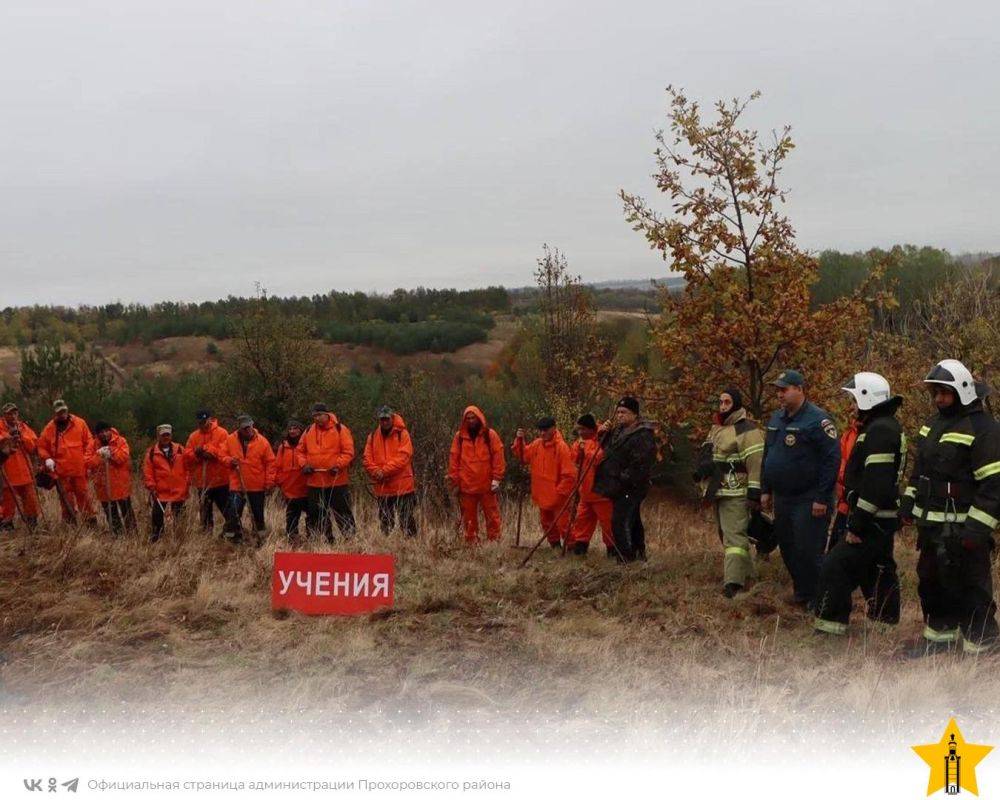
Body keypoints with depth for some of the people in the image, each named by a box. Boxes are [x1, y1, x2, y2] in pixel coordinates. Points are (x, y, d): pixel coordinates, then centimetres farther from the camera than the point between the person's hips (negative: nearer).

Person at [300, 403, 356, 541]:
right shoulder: (308, 431, 10)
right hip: (314, 482, 5)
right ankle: (327, 540, 19)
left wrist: (338, 466, -20)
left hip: (337, 481, -5)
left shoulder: (340, 429, -4)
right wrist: (304, 464, -1)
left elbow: (348, 452, -7)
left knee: (342, 512, -2)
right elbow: (300, 450, 17)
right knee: (316, 514, 9)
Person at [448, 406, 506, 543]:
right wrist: (454, 479, 2)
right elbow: (453, 459, 6)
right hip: (466, 485, 2)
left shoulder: (490, 435, 1)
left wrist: (496, 478, -7)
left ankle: (494, 541, 7)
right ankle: (471, 542, 13)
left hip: (486, 485, -2)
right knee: (469, 517, 6)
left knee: (492, 515, 1)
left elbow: (498, 456, -2)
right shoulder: (460, 436, 6)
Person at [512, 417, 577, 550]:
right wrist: (519, 440, 1)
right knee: (547, 523, 18)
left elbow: (569, 474, -18)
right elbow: (522, 456, 16)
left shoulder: (561, 447, -17)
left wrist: (559, 492, -17)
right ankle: (555, 546, 33)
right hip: (543, 496, 7)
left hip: (558, 498, -7)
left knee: (563, 524, -5)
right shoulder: (537, 444, 4)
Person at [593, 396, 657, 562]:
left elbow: (641, 464, -24)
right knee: (633, 522, 19)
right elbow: (605, 447, 27)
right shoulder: (618, 430, 13)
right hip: (620, 488, 10)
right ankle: (639, 555, 30)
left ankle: (625, 558, -11)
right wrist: (603, 432, 7)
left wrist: (624, 479, -23)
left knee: (620, 522, -14)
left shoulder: (643, 435, -18)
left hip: (630, 489, -10)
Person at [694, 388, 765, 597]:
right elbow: (707, 454, 30)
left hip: (735, 494, -10)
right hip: (718, 491, 10)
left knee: (734, 535, -16)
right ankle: (745, 572, 30)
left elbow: (756, 462, -19)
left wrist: (754, 493, -22)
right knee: (726, 534, 17)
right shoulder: (717, 427, 17)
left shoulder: (747, 430, -13)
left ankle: (733, 581, -22)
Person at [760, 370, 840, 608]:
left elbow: (832, 459, -18)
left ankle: (818, 598, 6)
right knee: (787, 548, 14)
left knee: (808, 550, -6)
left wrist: (822, 498, -19)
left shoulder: (817, 420, -14)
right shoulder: (776, 419, 12)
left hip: (809, 501, -8)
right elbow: (767, 456, 22)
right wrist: (765, 490, 17)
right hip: (782, 498, 8)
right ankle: (801, 591, 28)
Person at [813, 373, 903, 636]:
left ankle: (829, 624, -8)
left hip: (872, 522, -11)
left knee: (836, 568, -10)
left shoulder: (879, 431, -19)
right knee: (879, 570, 17)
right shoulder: (884, 426, 15)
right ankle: (884, 623, 25)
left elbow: (875, 484, -26)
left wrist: (857, 525, -23)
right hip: (883, 519, 11)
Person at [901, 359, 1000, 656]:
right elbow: (919, 468, 26)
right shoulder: (935, 423, 15)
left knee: (970, 588, -5)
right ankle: (940, 635, 33)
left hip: (962, 528, -9)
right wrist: (909, 504, 20)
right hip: (931, 524, 9)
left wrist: (976, 528, -23)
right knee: (931, 582, 18)